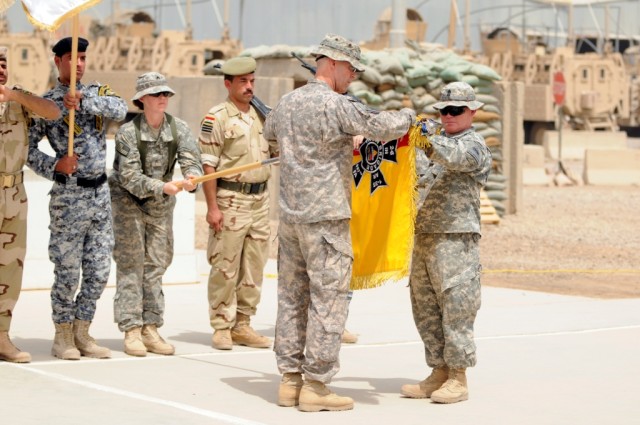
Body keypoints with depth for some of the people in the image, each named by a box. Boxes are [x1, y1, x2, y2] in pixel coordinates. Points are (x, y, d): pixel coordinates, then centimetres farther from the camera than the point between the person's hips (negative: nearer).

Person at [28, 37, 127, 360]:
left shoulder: (98, 93, 11)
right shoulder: (46, 102, -1)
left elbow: (120, 110, -10)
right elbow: (27, 146, -3)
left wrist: (83, 101, -20)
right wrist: (54, 166, -17)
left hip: (100, 192, 5)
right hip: (68, 196, -5)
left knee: (99, 271, 7)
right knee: (68, 270, -1)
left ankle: (82, 332, 18)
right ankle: (63, 336, 11)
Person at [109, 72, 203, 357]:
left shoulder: (178, 129, -6)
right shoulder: (128, 132, -18)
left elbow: (191, 159, -17)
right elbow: (130, 177, -22)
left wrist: (191, 176, -41)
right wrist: (161, 186, -35)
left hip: (161, 204, 5)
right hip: (128, 201, -4)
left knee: (157, 264, 6)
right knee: (131, 264, -6)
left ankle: (150, 329, 12)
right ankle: (131, 331, -5)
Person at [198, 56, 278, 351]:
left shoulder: (262, 115, 13)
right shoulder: (217, 118, -6)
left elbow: (279, 151, 23)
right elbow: (208, 164, -10)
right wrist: (212, 206, -15)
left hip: (260, 199, 7)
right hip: (231, 199, -6)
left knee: (254, 268, 9)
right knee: (225, 267, -4)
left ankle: (242, 325, 18)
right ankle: (221, 328, 4)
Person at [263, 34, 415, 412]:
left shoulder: (287, 102, 12)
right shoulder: (336, 106, -13)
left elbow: (270, 131, 32)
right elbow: (384, 128, -16)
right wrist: (408, 116, 5)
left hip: (290, 215, 8)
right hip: (327, 217, -8)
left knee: (292, 296, 11)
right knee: (328, 299, -3)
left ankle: (291, 379, 16)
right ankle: (316, 385, -2)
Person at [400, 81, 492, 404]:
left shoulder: (473, 145, -5)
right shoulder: (441, 142, 21)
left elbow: (454, 157, -27)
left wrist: (426, 140, -44)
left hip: (456, 238, -8)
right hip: (425, 236, 8)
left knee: (455, 308, -7)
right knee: (425, 309, 10)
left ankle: (458, 379, -2)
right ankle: (439, 373, 17)